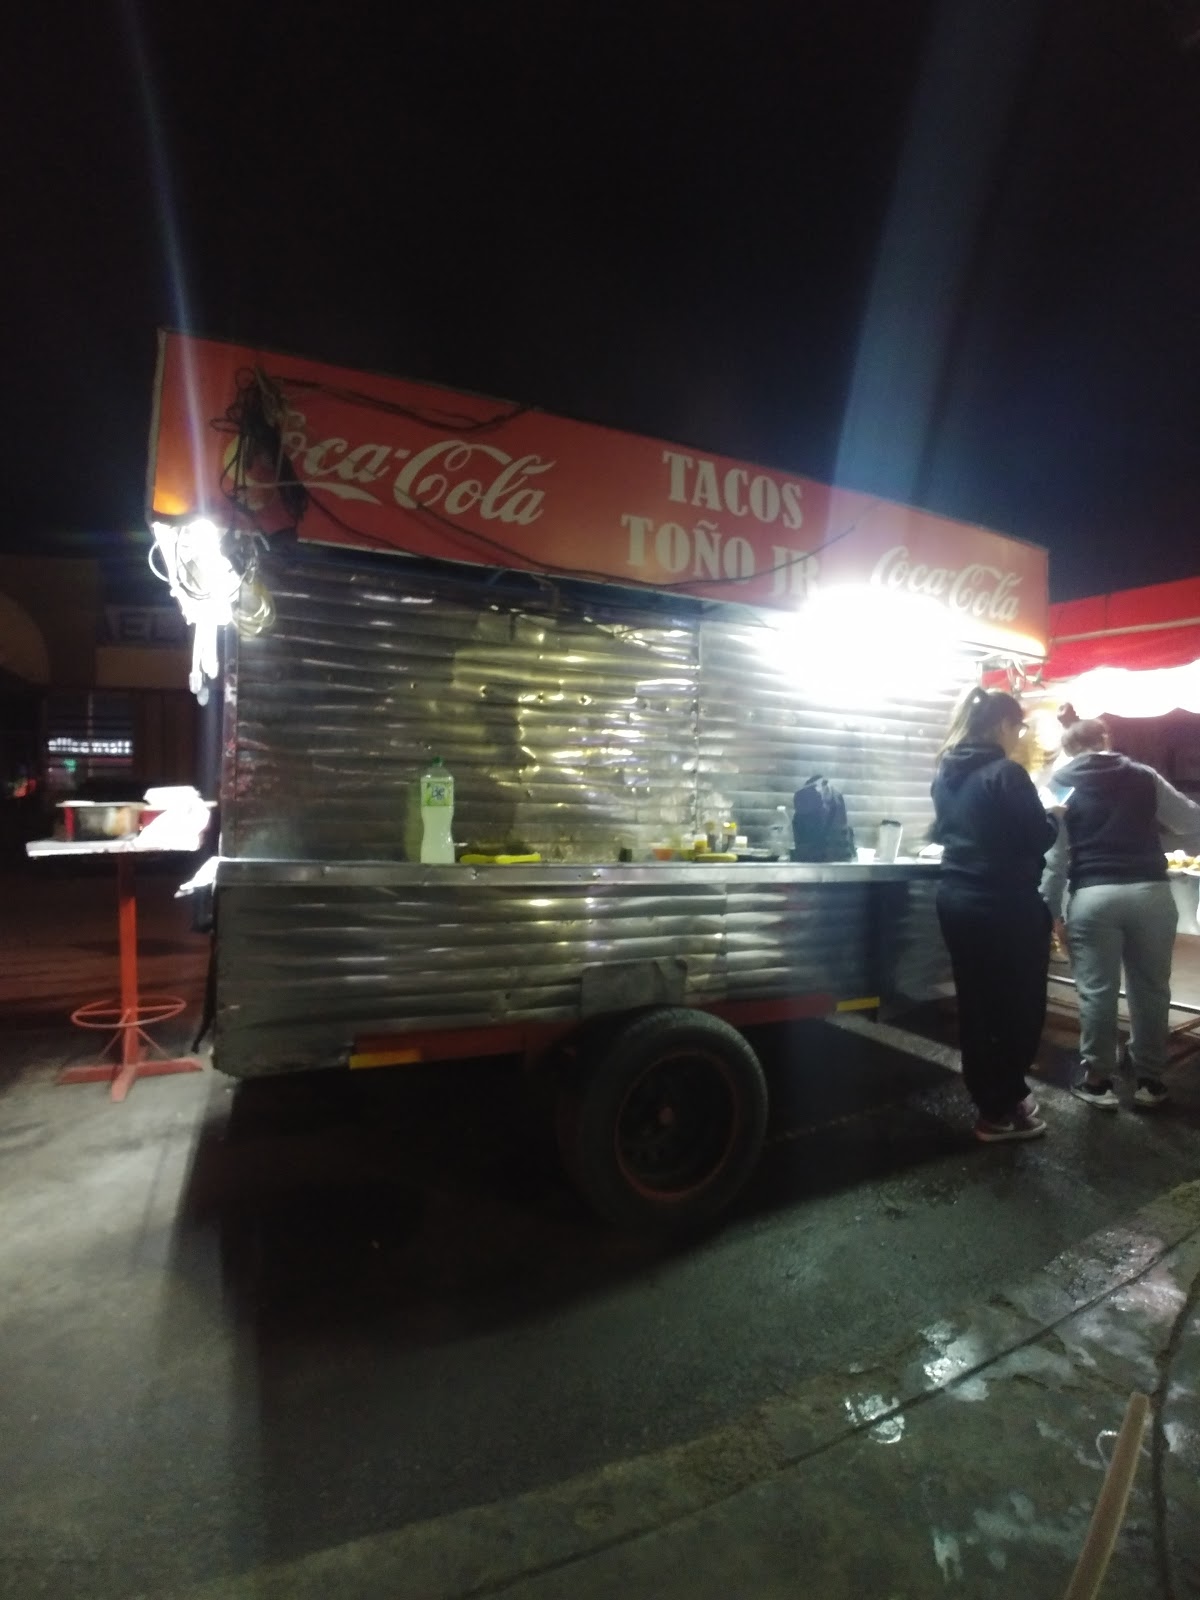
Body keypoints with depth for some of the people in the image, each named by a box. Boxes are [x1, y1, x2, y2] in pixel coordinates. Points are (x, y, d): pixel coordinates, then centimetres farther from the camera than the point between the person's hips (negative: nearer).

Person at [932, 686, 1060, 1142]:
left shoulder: (947, 772, 8)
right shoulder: (1006, 773, -16)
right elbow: (1038, 838, -12)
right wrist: (1054, 816, 7)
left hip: (956, 898, 8)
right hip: (1004, 905, -7)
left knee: (975, 1002, 15)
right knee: (1019, 1005, 7)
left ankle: (989, 1097, 28)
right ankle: (1000, 1111, 15)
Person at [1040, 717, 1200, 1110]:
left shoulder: (1061, 784, 4)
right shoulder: (1144, 777, 9)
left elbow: (1054, 854, -1)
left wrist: (1051, 907, 4)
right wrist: (1159, 836, 34)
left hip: (1093, 895, -2)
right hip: (1151, 891, 2)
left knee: (1096, 991, 7)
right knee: (1150, 988, 13)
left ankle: (1098, 1080, 17)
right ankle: (1149, 1080, 24)